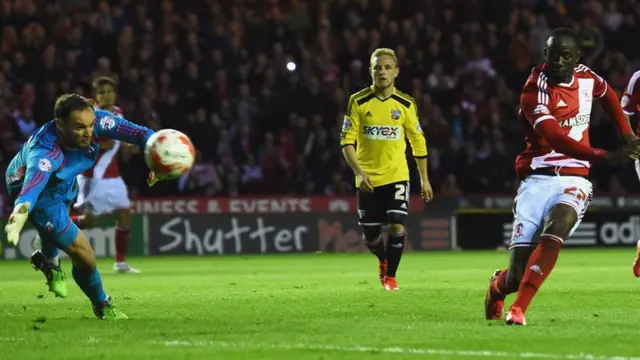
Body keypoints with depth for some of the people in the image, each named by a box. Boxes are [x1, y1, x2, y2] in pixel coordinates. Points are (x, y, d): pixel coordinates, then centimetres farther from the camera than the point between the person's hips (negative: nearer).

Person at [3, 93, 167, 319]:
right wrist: (22, 210, -86)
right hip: (41, 193, -7)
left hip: (64, 183, 7)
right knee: (84, 255, -6)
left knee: (58, 225, 36)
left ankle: (48, 260, 70)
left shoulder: (94, 120, -31)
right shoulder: (44, 152, -47)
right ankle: (103, 307, 23)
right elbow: (34, 182, -66)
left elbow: (135, 131, -34)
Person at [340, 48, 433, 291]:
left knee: (397, 226, -16)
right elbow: (347, 141, -5)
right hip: (368, 179, 0)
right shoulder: (358, 102, -5)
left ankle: (390, 275, 2)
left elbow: (418, 141, 9)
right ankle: (383, 261, 40)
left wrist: (424, 179, 9)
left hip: (396, 175, 0)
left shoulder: (405, 104, -1)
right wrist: (359, 172, -19)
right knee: (370, 235, 6)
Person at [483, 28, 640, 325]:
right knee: (518, 275, -6)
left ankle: (518, 309, -27)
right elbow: (557, 139, -26)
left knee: (555, 229, -32)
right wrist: (605, 157, -37)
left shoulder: (586, 78, 5)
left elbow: (609, 97, 31)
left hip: (573, 180, 3)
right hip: (537, 180, -3)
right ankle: (499, 285, 33)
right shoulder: (535, 90, -13)